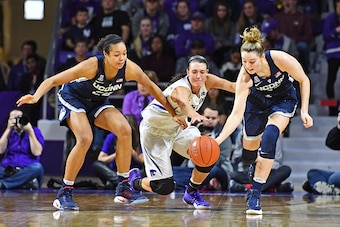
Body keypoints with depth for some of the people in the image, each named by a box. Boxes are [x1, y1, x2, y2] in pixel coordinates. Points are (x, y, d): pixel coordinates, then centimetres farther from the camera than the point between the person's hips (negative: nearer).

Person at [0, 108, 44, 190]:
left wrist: (30, 131, -12)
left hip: (27, 170, -2)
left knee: (37, 167, -36)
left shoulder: (34, 131, 7)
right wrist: (8, 129, -5)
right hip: (8, 170, 2)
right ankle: (26, 183, -31)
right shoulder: (9, 132, 15)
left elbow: (37, 152, -9)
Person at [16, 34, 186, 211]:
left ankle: (123, 189, -6)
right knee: (85, 139, -27)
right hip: (72, 97, -5)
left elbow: (152, 87, -5)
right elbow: (53, 80, -36)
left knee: (125, 130, -17)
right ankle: (64, 194, -15)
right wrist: (36, 97, -54)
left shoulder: (129, 68, -23)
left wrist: (173, 114, 0)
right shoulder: (92, 65, -35)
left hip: (98, 101, 5)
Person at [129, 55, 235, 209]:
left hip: (178, 127, 7)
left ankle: (192, 193, 12)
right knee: (165, 187, -13)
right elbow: (183, 102, -58)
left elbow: (232, 86, -21)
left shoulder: (207, 82, -13)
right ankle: (135, 180, 21)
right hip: (155, 130, -7)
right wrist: (195, 116, -80)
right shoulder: (181, 88, -35)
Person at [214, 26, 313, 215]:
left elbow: (304, 81, -16)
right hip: (257, 101, 2)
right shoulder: (244, 77, -32)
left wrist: (304, 111, -21)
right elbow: (236, 114, -34)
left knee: (270, 136, -27)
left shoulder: (280, 59, -35)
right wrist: (219, 139, -46)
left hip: (284, 99, -2)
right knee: (248, 152, 8)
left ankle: (255, 194, -22)